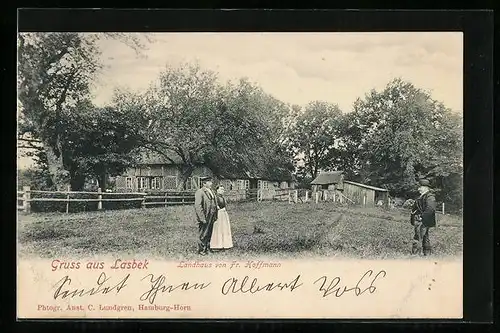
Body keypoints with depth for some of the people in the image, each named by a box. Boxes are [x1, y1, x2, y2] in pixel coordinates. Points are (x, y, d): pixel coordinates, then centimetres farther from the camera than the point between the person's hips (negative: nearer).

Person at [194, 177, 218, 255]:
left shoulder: (211, 192, 15)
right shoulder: (199, 192, -12)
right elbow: (198, 206, -17)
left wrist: (215, 216, 14)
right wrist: (202, 218, -21)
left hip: (211, 217, 8)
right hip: (204, 218, -8)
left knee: (209, 234, 15)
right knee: (203, 234, 0)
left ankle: (207, 248, 26)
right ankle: (201, 250, 10)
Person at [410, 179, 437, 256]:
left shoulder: (430, 197, -13)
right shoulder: (422, 196, 18)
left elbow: (431, 209, -24)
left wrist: (422, 217, -23)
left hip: (423, 221, -10)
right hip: (419, 221, 10)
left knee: (417, 239, -13)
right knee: (425, 240, 15)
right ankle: (427, 255, 22)